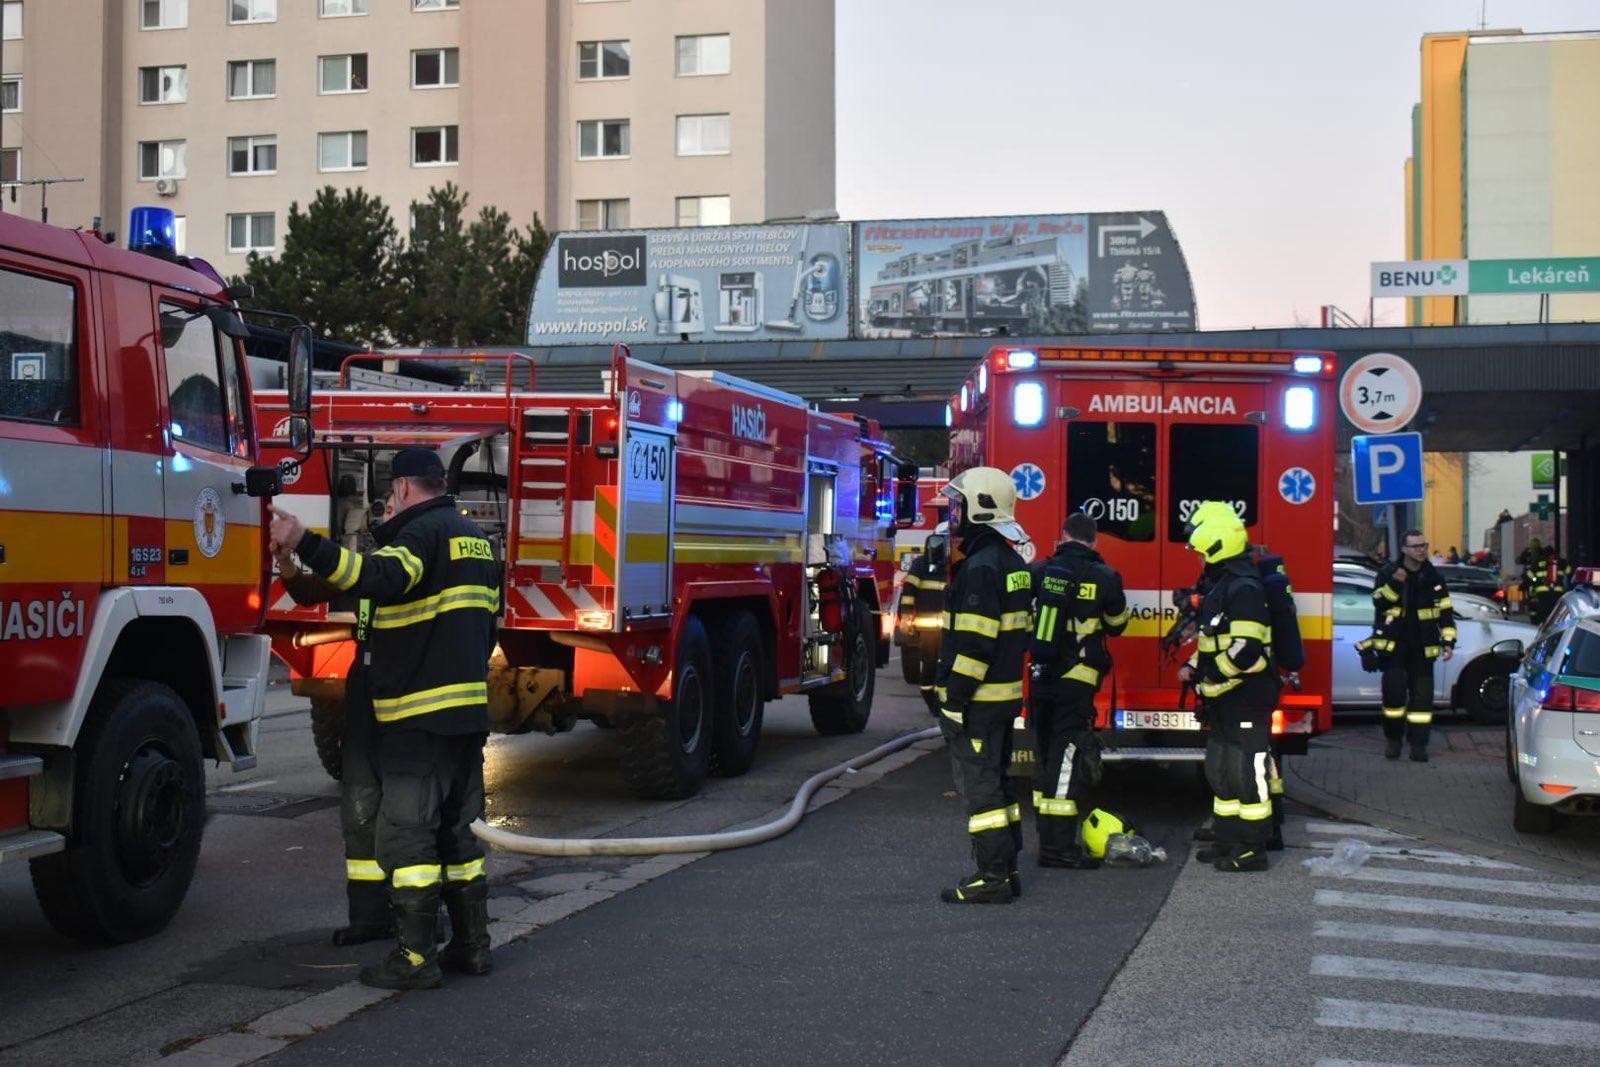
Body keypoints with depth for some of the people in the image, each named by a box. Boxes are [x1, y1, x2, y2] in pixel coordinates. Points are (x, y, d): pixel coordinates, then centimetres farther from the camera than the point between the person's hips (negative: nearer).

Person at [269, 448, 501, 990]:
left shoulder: (422, 532, -10)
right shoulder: (476, 538, 18)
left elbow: (380, 577, -32)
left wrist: (305, 544, -39)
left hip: (419, 714, -9)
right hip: (470, 710, 9)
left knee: (406, 832, -4)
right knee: (458, 832, 16)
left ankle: (415, 956, -3)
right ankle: (471, 944, 19)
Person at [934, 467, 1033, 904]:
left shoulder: (981, 567, -18)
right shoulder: (1014, 564, 13)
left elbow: (975, 641, -22)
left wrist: (955, 697, -19)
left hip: (977, 702, -10)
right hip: (1006, 696, 10)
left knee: (979, 786, -5)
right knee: (996, 783, 15)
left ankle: (992, 878, -2)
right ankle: (1006, 871, 21)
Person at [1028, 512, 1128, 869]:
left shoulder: (1040, 571, 1)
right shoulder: (1105, 578, -7)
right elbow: (1117, 624, 9)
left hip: (1039, 679, 4)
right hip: (1076, 683, -4)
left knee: (1046, 755, 15)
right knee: (1066, 759, -3)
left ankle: (1047, 837, 23)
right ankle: (1059, 847, -6)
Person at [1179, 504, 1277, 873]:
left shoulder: (1244, 589, -19)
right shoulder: (1220, 585, 15)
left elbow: (1246, 650, -26)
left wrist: (1209, 676, -17)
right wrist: (1194, 666, 10)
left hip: (1246, 700, -11)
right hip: (1224, 701, 11)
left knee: (1247, 772, -5)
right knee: (1221, 771, 17)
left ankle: (1252, 850, 1)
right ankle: (1227, 839, 26)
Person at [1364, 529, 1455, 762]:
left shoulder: (1433, 578, 7)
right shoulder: (1387, 574, 3)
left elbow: (1445, 612, 8)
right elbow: (1379, 603, -10)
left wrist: (1448, 642, -1)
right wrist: (1394, 584, -23)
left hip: (1421, 647, 2)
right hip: (1393, 644, -2)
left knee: (1422, 694, 0)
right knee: (1394, 691, -8)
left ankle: (1418, 743, 5)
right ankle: (1393, 738, 8)